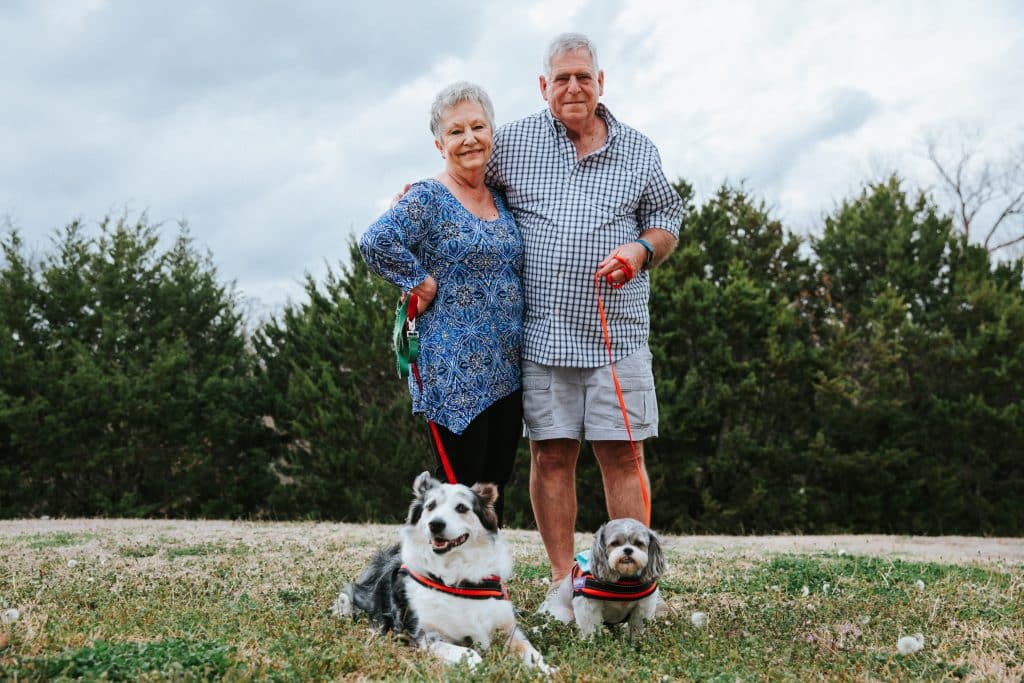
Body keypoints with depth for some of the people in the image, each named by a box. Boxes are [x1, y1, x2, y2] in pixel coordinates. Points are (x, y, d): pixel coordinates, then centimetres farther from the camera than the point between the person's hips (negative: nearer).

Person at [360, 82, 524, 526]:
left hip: (506, 370, 7)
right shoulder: (428, 199, -9)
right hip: (455, 372, -7)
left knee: (495, 486, 11)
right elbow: (376, 241, -24)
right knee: (460, 486, -4)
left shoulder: (501, 201, 14)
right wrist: (420, 283, -15)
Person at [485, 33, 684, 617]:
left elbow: (668, 219, 16)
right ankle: (563, 582, 13)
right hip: (542, 334, 0)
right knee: (551, 455, 3)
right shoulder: (513, 142, 6)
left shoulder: (638, 151, 10)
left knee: (623, 455, 0)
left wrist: (642, 250, -6)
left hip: (618, 334, 1)